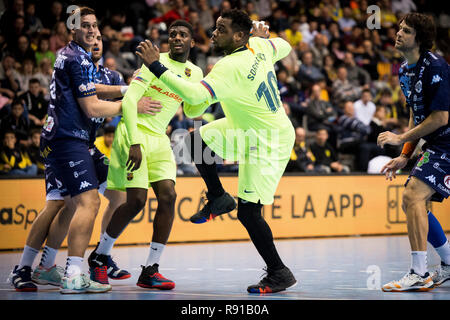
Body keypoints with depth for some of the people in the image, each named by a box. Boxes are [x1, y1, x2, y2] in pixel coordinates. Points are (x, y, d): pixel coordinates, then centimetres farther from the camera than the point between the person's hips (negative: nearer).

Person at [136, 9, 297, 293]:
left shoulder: (230, 68, -32)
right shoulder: (259, 46, -7)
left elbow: (196, 95, -42)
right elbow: (285, 47, 13)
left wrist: (156, 66, -39)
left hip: (270, 143, -10)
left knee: (248, 211, -8)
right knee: (197, 140, 9)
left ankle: (280, 274, 5)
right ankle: (219, 198, 24)